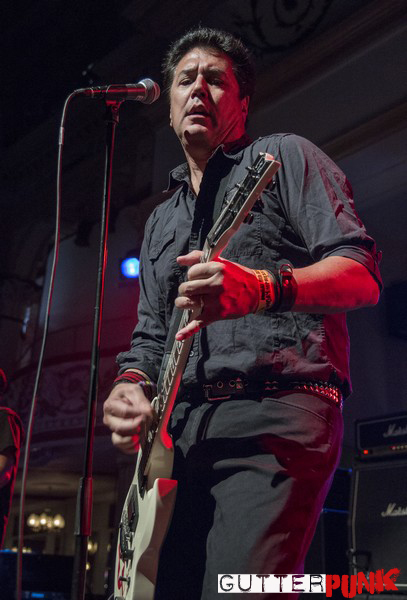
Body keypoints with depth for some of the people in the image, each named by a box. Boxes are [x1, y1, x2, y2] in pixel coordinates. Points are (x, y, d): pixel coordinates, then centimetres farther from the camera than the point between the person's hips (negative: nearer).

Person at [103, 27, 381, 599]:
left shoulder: (284, 156, 8)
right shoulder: (160, 222, 27)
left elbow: (363, 274, -5)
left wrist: (265, 288, -24)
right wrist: (131, 384, 2)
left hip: (274, 416, -6)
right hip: (178, 431, 6)